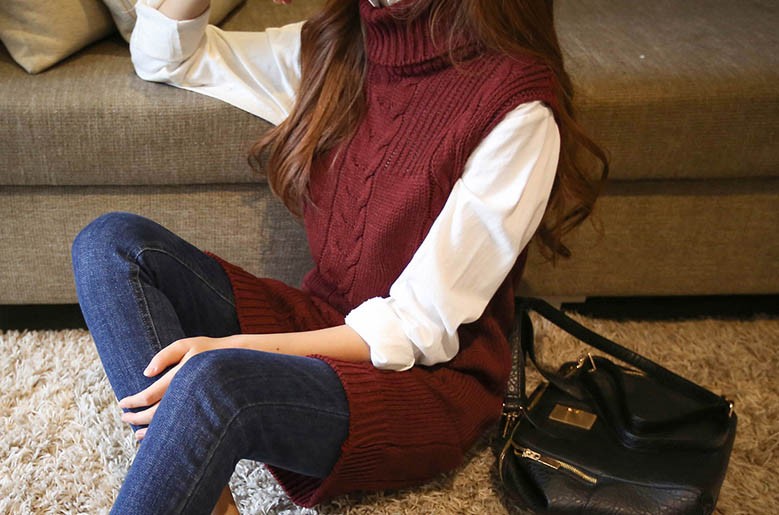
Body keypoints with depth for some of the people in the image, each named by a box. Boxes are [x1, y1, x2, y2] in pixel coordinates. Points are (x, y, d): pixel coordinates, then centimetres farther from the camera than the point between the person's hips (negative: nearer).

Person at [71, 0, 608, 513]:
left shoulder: (518, 109, -18)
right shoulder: (333, 47, 2)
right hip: (322, 320, 7)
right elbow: (165, 54, 15)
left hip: (430, 379, -7)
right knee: (112, 242, -11)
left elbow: (422, 328, -18)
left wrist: (235, 349, -24)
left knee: (214, 382, -36)